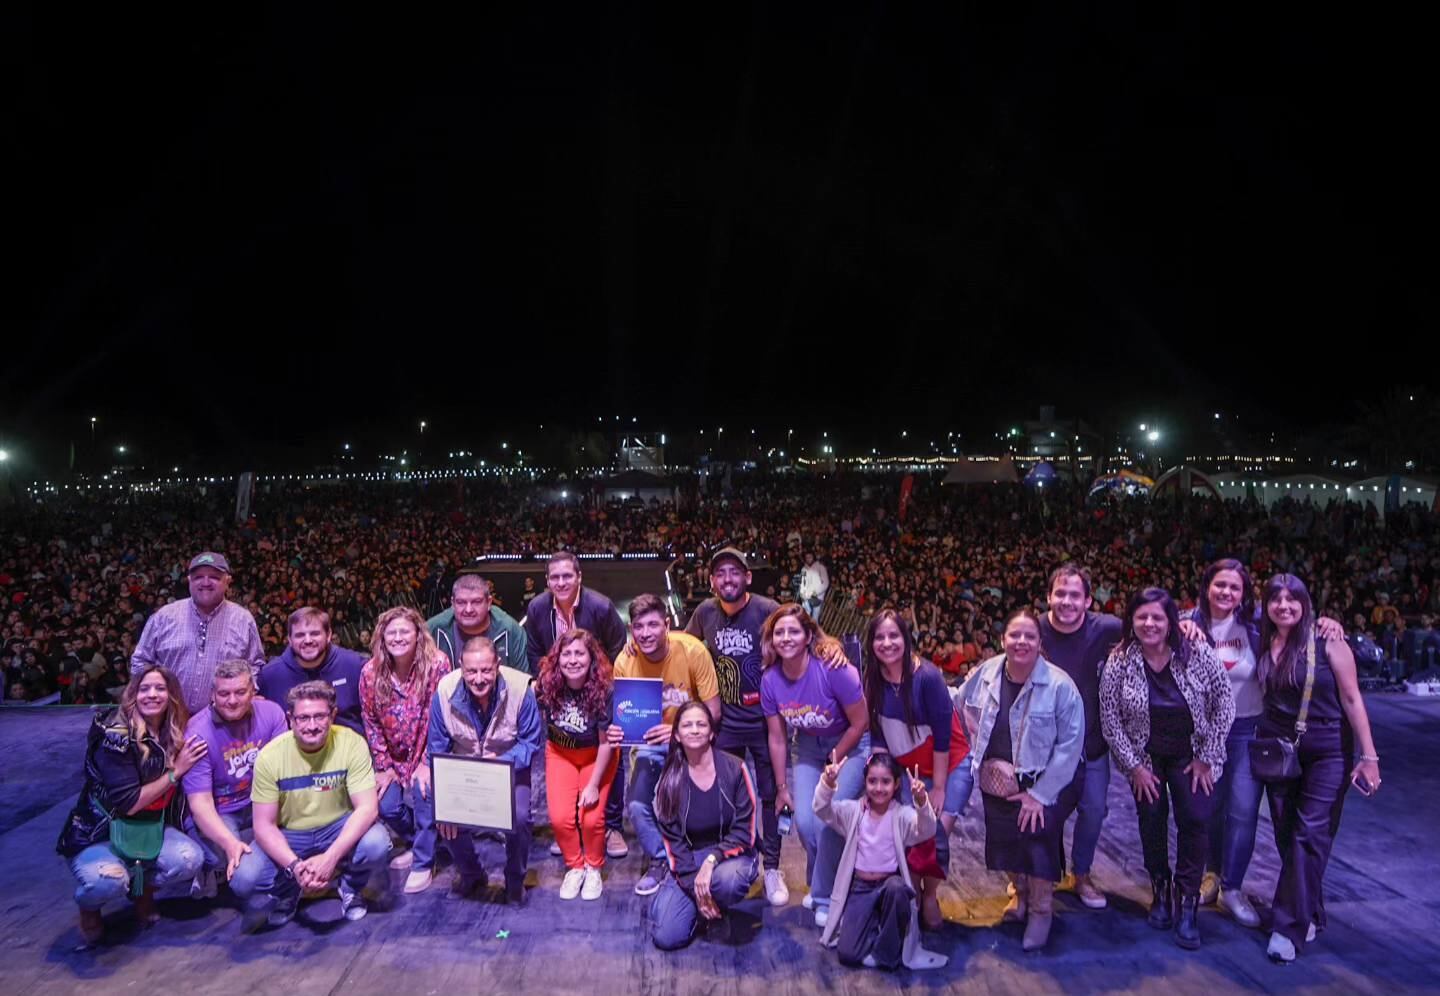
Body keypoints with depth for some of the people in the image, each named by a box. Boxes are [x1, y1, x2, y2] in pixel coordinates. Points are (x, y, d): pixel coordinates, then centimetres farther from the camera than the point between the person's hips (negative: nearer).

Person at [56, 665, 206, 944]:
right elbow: (128, 803, -22)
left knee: (190, 859, -25)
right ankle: (88, 905, 2)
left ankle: (143, 885, 8)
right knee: (108, 880, -36)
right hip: (98, 833, -5)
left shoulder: (177, 735, -2)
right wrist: (175, 771, -18)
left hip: (149, 829, 5)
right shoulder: (115, 736, -21)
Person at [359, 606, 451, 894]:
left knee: (423, 792, -25)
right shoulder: (371, 672, -12)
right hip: (395, 756, 4)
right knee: (386, 806, -6)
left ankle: (424, 863, -3)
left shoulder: (436, 663, -22)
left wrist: (427, 763, -19)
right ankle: (420, 843, 26)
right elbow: (371, 722, -2)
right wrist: (383, 767, -2)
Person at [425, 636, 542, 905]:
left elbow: (531, 742, -13)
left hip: (510, 768, -2)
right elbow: (437, 748, -8)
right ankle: (470, 873, 12)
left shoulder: (520, 688, -24)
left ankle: (515, 879, 8)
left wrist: (503, 761, -32)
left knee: (519, 817, -26)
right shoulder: (445, 691, -19)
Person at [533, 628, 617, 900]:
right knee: (560, 817, -13)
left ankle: (593, 868, 16)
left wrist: (594, 785, -14)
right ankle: (574, 866, 16)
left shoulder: (604, 689, -26)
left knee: (591, 817, -15)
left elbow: (606, 742, -17)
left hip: (596, 755, -2)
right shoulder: (547, 684, -20)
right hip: (560, 752, 2)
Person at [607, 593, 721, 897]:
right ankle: (660, 860, 17)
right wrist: (616, 730, -27)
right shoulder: (625, 661, -16)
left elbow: (712, 712, -18)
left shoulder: (692, 650, -24)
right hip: (651, 743, 2)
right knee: (637, 805, -12)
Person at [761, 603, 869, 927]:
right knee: (804, 821, -5)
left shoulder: (833, 670, -30)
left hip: (851, 745, -4)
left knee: (828, 820, -15)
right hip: (809, 748, 4)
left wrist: (833, 763, -10)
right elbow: (777, 739, -3)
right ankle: (820, 883, 25)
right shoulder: (770, 680, -15)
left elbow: (861, 723, -18)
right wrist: (782, 787, 3)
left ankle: (827, 897, 8)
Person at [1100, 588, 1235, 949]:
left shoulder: (1198, 655, -15)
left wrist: (1207, 757, -8)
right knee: (1151, 823, 3)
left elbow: (1224, 705, -8)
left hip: (1192, 755, 0)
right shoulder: (1119, 662, -15)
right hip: (1144, 757, 0)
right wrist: (1134, 765, -10)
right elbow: (1109, 719, -10)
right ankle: (1161, 892, 24)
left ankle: (1186, 905, 4)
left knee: (1196, 822, -10)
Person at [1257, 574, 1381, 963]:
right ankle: (1309, 914, 28)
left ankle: (1289, 927, 0)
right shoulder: (1263, 644, 0)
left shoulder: (1327, 641, -11)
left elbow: (1352, 699, -9)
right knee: (1287, 836, 10)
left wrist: (1368, 755, -11)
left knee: (1310, 836, -6)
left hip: (1327, 752, -4)